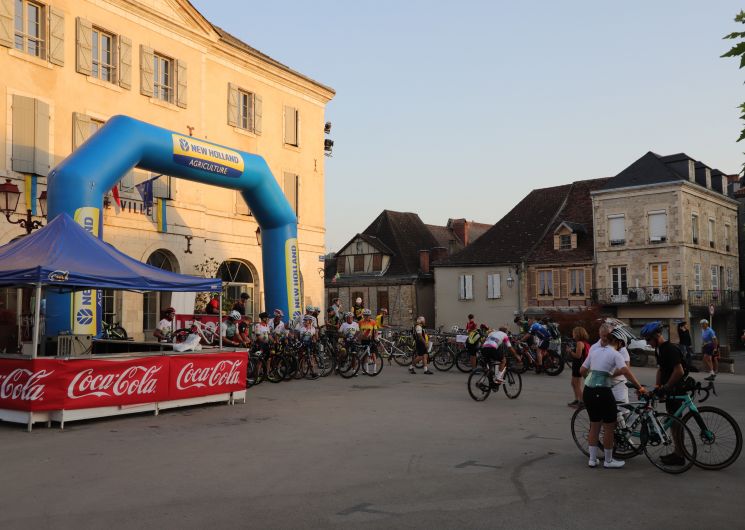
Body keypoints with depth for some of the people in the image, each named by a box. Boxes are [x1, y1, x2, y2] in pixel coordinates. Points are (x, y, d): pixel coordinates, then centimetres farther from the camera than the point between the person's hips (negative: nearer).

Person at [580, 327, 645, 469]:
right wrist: (640, 387, -15)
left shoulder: (595, 351, 13)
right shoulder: (615, 354, -4)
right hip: (602, 392, -6)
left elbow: (582, 371, 13)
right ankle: (608, 461, 19)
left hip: (588, 391, 7)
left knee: (594, 425, 18)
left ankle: (592, 459, 23)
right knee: (609, 427, 9)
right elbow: (625, 371, -19)